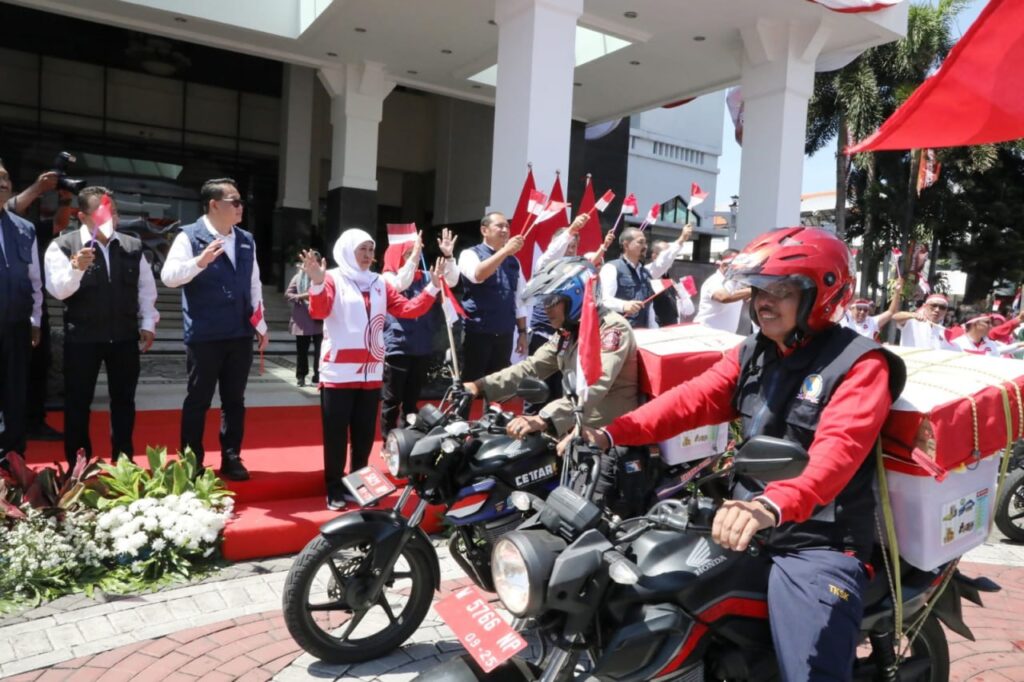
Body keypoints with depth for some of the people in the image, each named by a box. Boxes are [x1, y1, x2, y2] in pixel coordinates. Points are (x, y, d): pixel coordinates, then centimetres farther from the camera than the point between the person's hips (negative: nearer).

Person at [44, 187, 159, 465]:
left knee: (124, 399, 12)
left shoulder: (132, 246, 4)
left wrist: (148, 324, 4)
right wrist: (76, 268, -33)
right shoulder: (62, 246, -6)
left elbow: (146, 288, 10)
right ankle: (78, 467, 20)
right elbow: (58, 290, -15)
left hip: (124, 336, 3)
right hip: (82, 337, -3)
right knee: (78, 402, 7)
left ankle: (124, 462, 25)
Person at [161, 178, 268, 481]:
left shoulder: (246, 240, 11)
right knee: (198, 401, 6)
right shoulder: (189, 236, -6)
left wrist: (261, 325, 14)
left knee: (234, 400, 12)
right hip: (204, 336, -5)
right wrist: (200, 261, -32)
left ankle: (231, 459, 23)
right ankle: (192, 465, 18)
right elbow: (168, 276, -17)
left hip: (240, 335, 5)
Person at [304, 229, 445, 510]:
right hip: (338, 373, -5)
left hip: (371, 373, 5)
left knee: (364, 435, 12)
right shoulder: (333, 278, -1)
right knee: (336, 435, 1)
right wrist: (317, 282, -33)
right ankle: (335, 489, 11)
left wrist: (433, 286, -2)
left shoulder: (379, 284, 13)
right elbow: (319, 312, -17)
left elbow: (409, 309, 7)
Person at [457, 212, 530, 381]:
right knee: (472, 383, 1)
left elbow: (519, 298, 14)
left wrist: (522, 332, 10)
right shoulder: (470, 254, -3)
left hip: (504, 334, 5)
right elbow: (477, 275, -25)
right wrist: (505, 251, -31)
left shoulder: (513, 261, 13)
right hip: (478, 332, -5)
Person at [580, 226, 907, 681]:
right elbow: (693, 397, -1)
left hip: (818, 545, -6)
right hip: (746, 528, 7)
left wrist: (775, 505, -45)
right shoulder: (752, 354, 12)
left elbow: (837, 451, -26)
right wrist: (614, 431, -16)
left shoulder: (859, 363, -10)